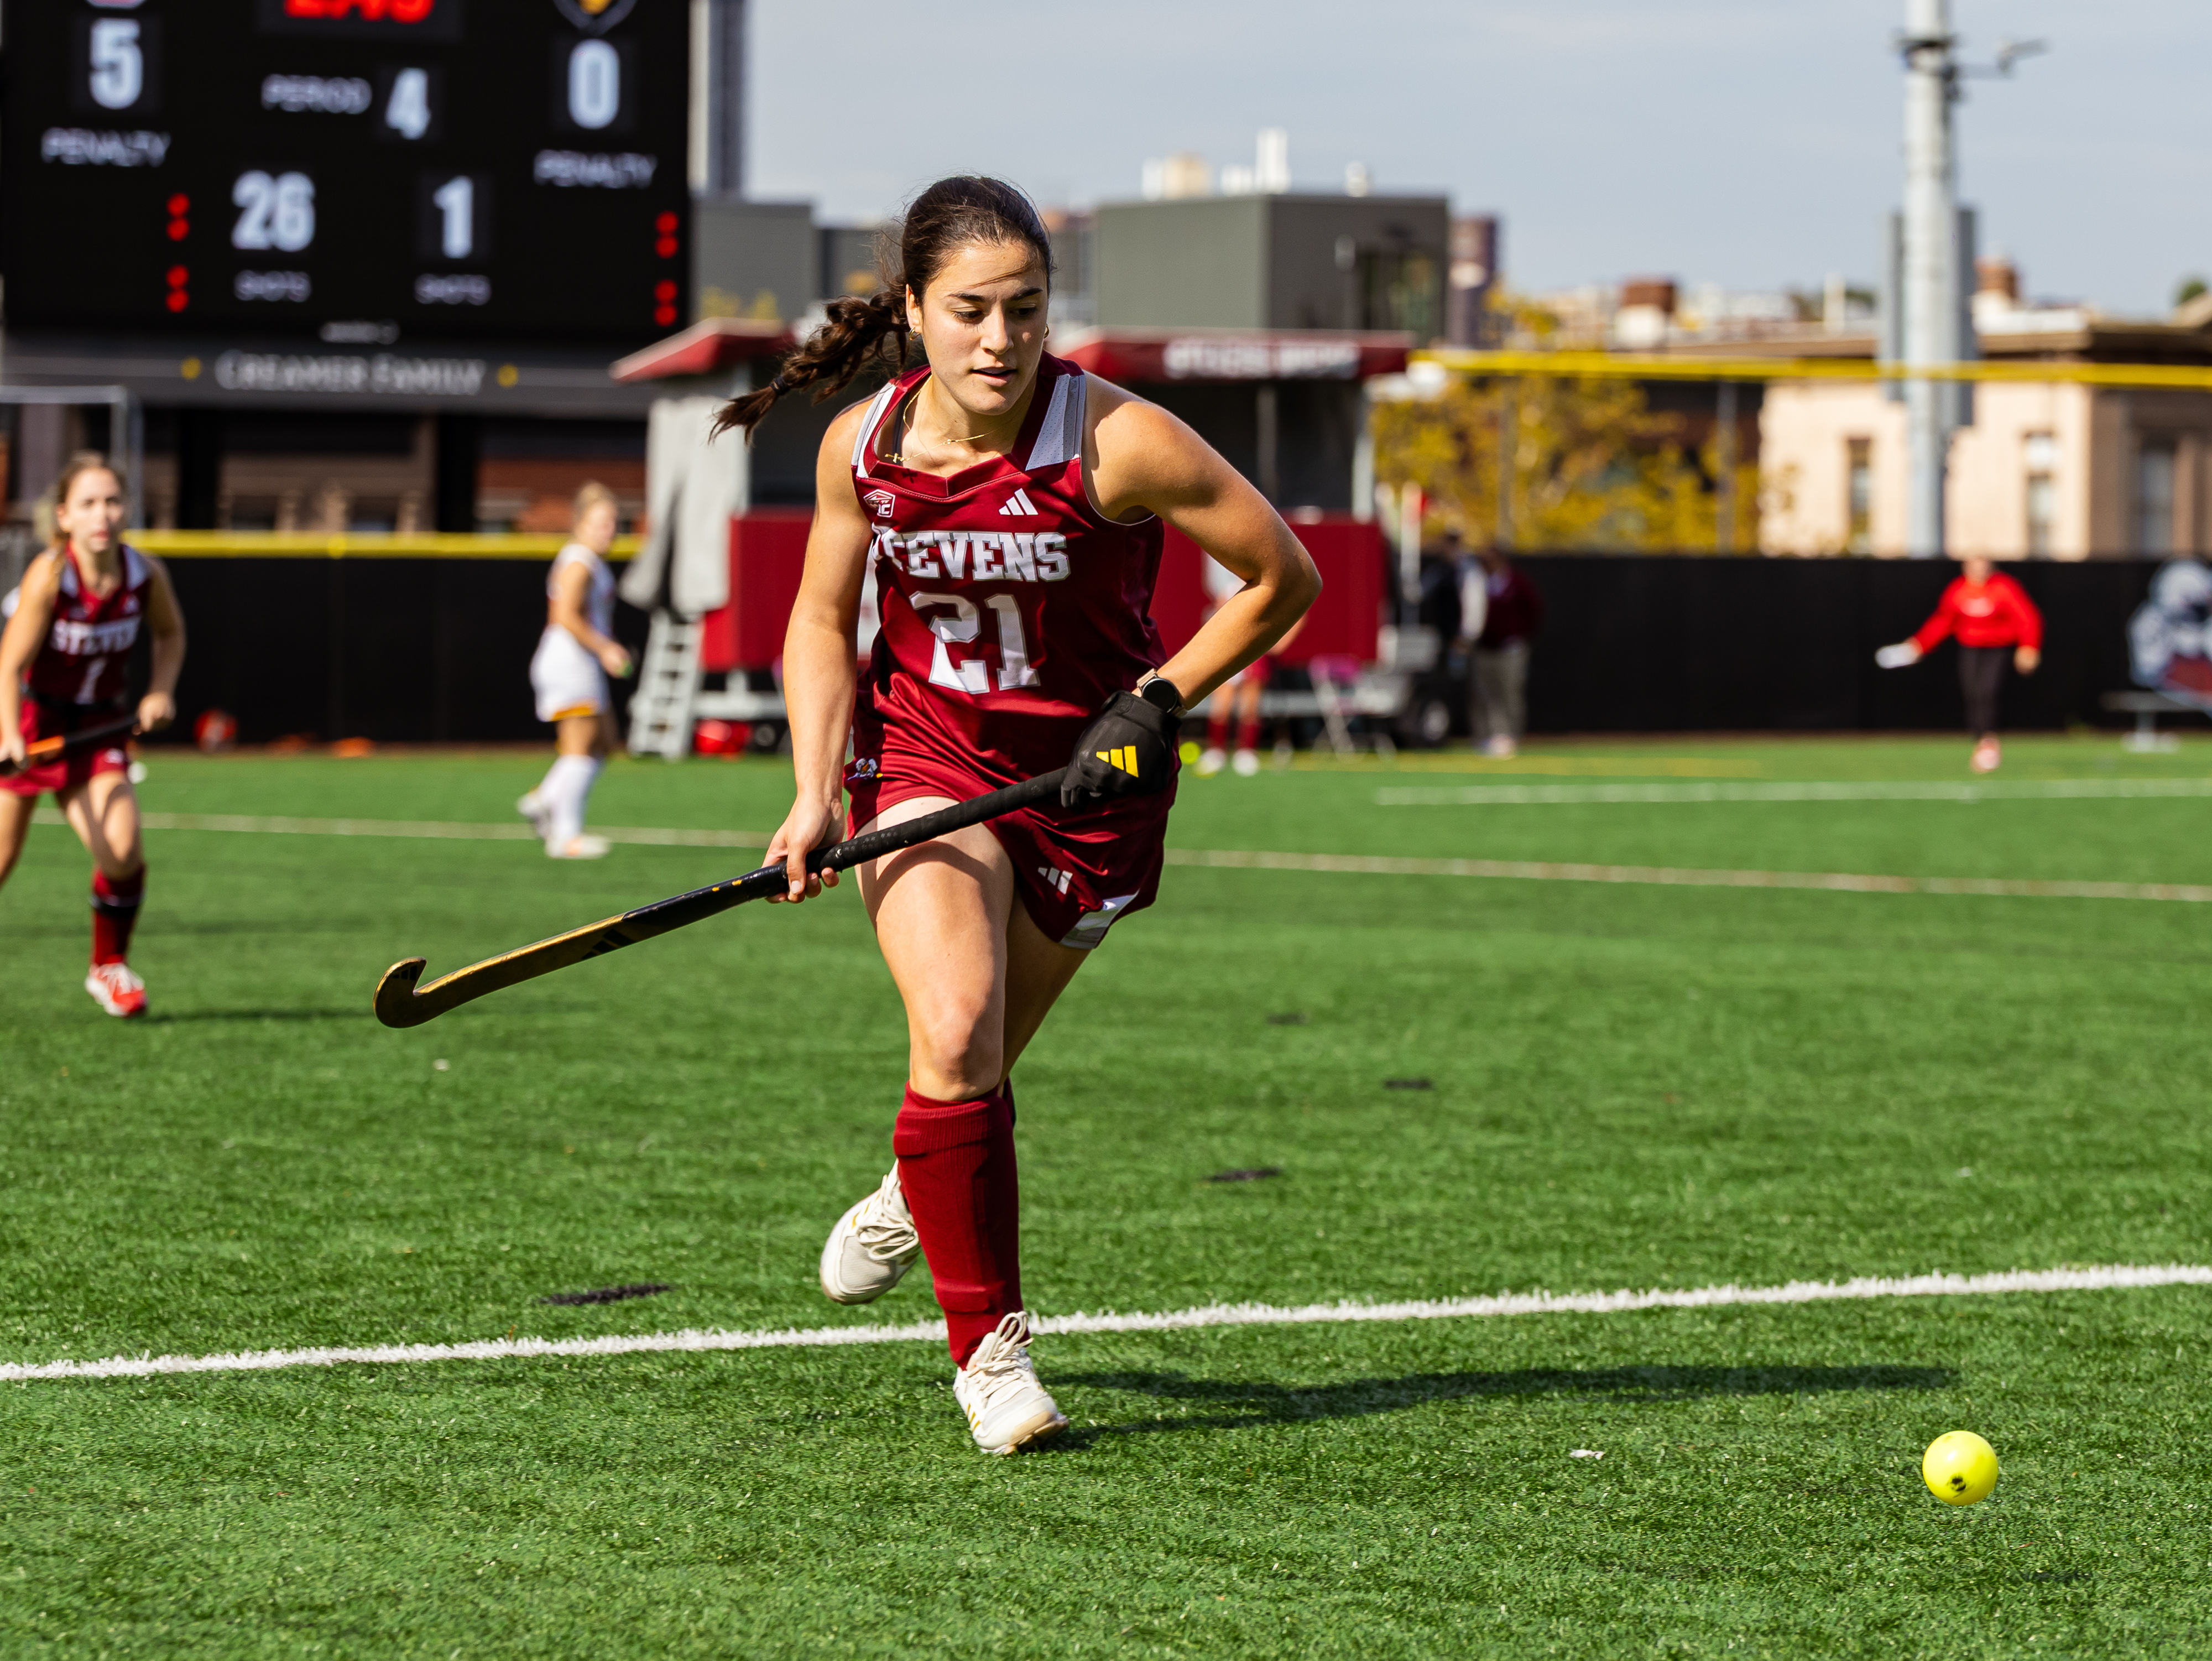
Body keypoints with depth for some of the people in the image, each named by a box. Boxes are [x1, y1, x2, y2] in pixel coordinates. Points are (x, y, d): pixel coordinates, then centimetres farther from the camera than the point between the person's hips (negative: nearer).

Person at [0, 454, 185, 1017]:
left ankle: (109, 968, 9)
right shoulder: (49, 575, -23)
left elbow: (170, 633, 12)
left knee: (122, 851, -15)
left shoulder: (145, 573, -10)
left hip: (96, 727, 3)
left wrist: (160, 692, -4)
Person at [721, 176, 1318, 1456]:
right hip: (924, 760, 1)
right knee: (955, 1040, -21)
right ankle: (987, 1340, -4)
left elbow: (1285, 578, -9)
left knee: (978, 1065, 6)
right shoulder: (865, 448, -10)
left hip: (1087, 781, -1)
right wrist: (818, 793, -5)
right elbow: (824, 616, 6)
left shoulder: (1119, 444, -21)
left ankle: (922, 1193, 44)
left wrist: (1158, 704, -14)